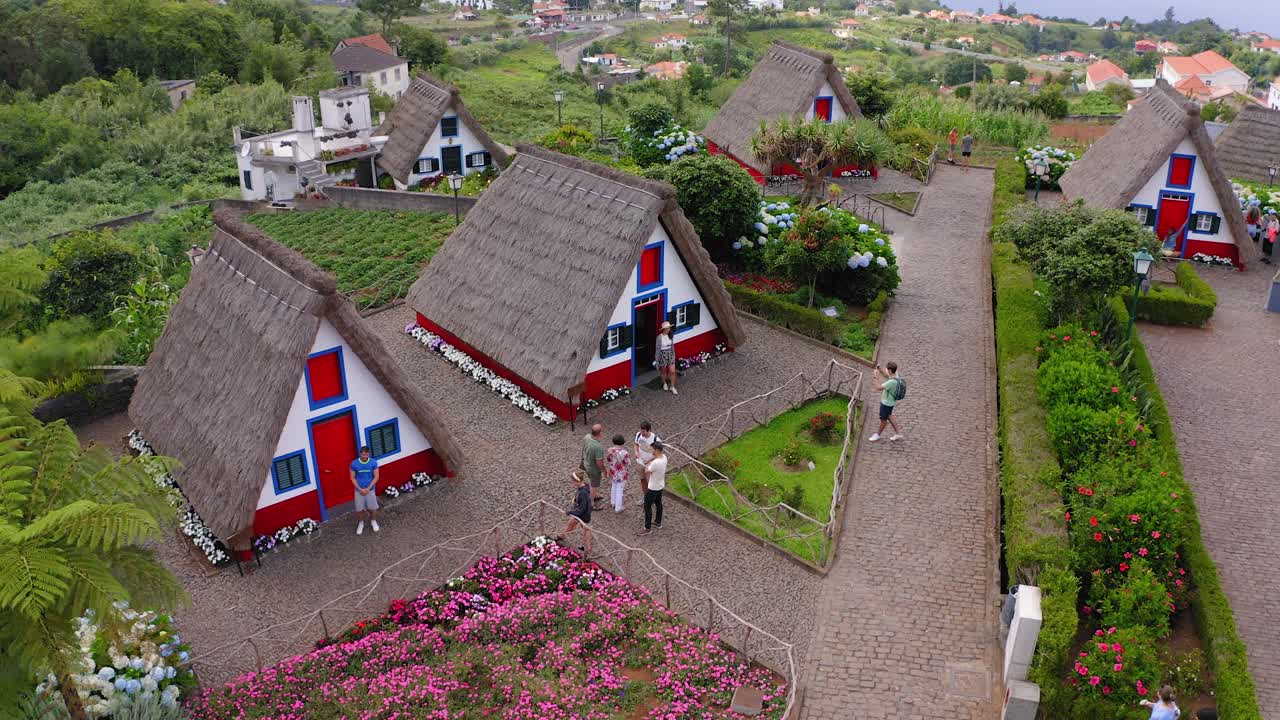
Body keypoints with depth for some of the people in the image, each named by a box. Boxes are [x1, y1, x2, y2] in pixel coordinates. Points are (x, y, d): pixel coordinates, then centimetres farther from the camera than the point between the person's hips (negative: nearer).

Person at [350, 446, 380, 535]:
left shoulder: (373, 462, -12)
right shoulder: (354, 463, -12)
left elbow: (376, 477, -7)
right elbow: (353, 478, -5)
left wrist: (368, 488, -14)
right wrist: (360, 489, -13)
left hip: (370, 489, 0)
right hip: (359, 490, 0)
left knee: (372, 508, 10)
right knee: (359, 509, 6)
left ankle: (373, 521, 36)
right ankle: (361, 523, 32)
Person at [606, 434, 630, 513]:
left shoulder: (610, 450, -13)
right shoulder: (625, 453, -29)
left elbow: (607, 461, 3)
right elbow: (628, 465, -20)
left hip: (612, 473, 5)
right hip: (621, 475, -5)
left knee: (613, 487, 28)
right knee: (619, 491, 11)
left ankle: (614, 503, 47)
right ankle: (618, 508, 25)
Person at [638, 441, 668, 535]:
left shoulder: (655, 463, -35)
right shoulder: (664, 457, -9)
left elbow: (646, 472, -18)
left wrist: (648, 464, -2)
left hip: (653, 488, -9)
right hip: (660, 486, 9)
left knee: (647, 507, 5)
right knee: (658, 504, 25)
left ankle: (648, 528, 15)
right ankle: (658, 522, 42)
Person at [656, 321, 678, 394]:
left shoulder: (670, 336, -2)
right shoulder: (660, 337, -17)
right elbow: (658, 348, -11)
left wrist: (673, 355, 14)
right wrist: (657, 359, -8)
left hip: (670, 355, 4)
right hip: (663, 355, -4)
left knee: (672, 371, 0)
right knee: (664, 371, 16)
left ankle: (672, 387, 13)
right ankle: (664, 383, 41)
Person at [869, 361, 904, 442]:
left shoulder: (892, 382, -36)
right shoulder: (895, 377, -6)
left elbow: (879, 387, -33)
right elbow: (886, 376, 16)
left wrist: (876, 377, -24)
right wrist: (879, 370, 0)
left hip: (887, 403, -9)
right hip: (889, 401, 9)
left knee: (883, 419, 13)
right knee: (889, 417, 26)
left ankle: (878, 434, 34)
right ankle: (898, 433, 36)